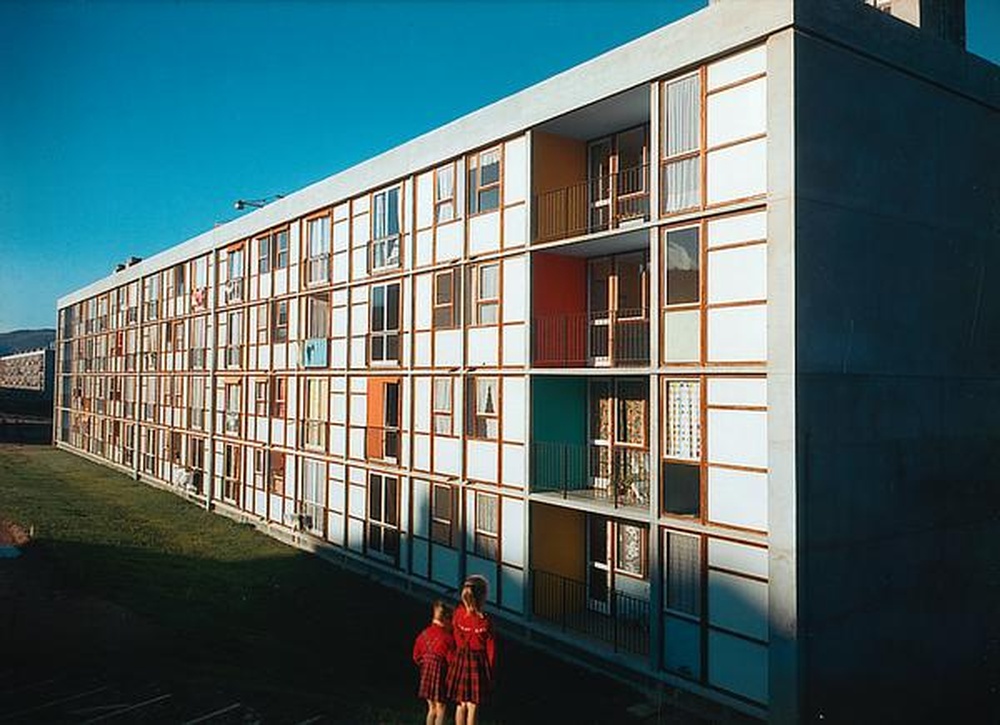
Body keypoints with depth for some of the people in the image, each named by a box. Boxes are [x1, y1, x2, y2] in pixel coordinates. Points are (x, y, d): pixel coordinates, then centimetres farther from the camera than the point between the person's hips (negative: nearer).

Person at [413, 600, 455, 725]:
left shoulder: (424, 634, 3)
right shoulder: (447, 637, -14)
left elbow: (416, 657, 8)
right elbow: (451, 659, -11)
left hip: (426, 673, 6)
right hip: (440, 673, -5)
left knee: (432, 708, 18)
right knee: (440, 709, 6)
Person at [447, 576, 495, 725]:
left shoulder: (458, 613, -9)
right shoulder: (484, 622, -19)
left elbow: (454, 639, 3)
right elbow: (491, 649, -11)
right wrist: (490, 672, 1)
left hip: (460, 661, 4)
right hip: (478, 663, -4)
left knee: (461, 704, 16)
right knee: (472, 706, 6)